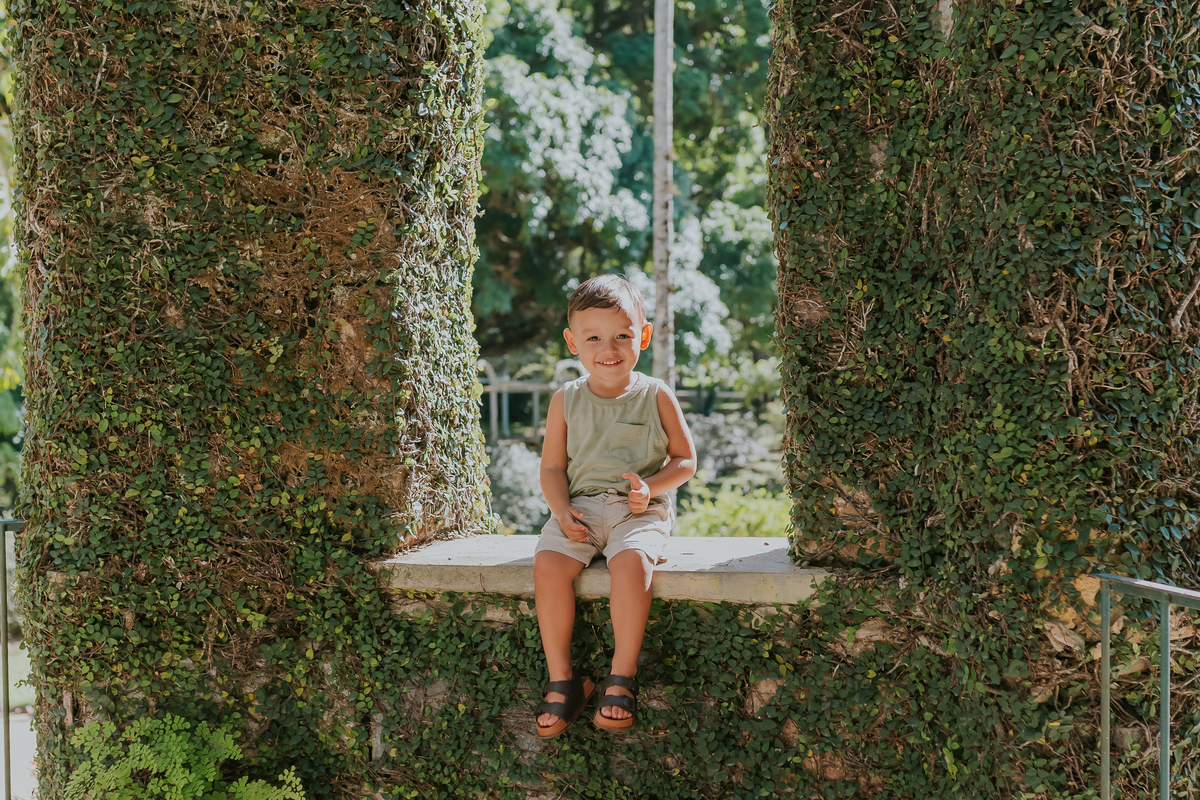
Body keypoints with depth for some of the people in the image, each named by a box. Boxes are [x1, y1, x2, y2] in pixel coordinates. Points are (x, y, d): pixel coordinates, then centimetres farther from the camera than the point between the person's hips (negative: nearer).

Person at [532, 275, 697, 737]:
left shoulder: (656, 397, 4)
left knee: (631, 561, -36)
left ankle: (621, 678, -27)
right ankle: (562, 680, -17)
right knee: (548, 563, -28)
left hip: (640, 511, -2)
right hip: (580, 507, 2)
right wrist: (562, 510, -8)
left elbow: (685, 460, 8)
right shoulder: (566, 402, 9)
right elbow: (553, 467, 11)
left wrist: (651, 486, -11)